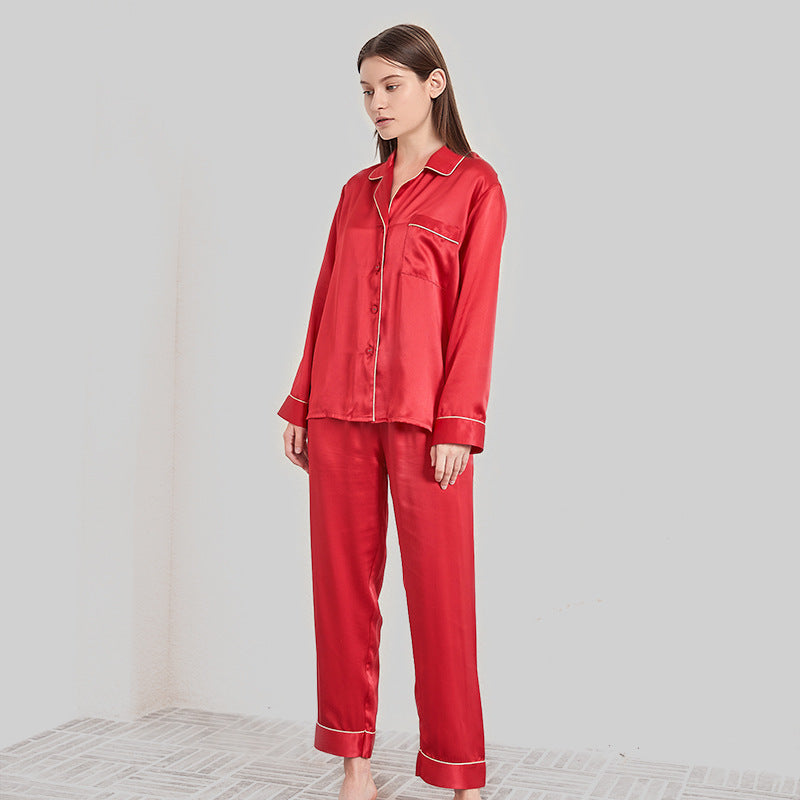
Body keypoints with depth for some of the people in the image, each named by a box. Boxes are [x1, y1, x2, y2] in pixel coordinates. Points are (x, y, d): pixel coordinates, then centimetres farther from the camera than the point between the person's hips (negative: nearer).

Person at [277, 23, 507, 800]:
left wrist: (458, 424, -12)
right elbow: (326, 300, 16)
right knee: (343, 584, 6)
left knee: (440, 592, -1)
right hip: (340, 413, 5)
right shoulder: (357, 190, 17)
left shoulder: (475, 184, 3)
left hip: (423, 415, -5)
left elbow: (475, 309, -5)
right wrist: (300, 403, 10)